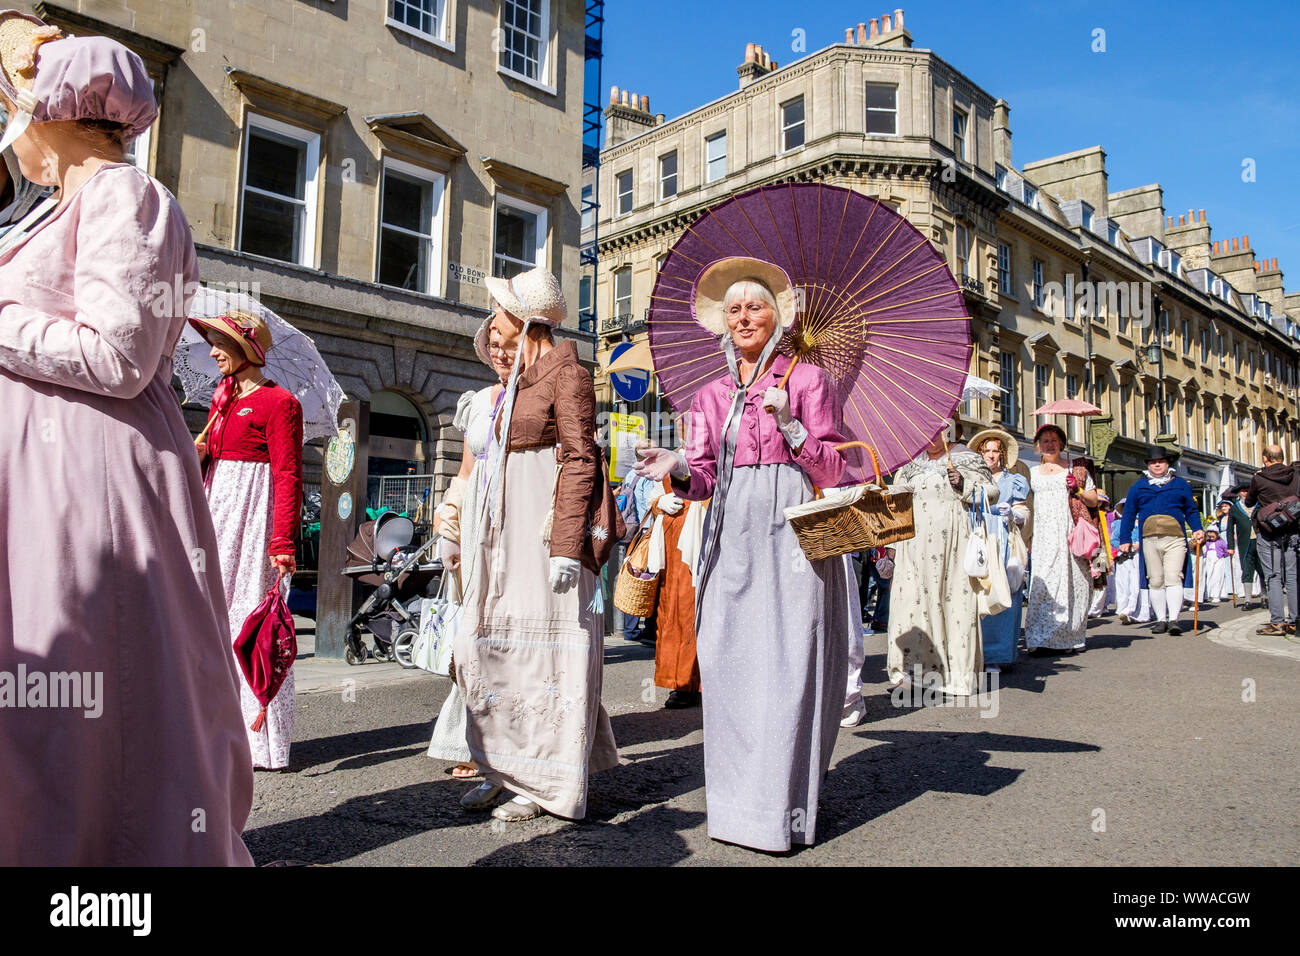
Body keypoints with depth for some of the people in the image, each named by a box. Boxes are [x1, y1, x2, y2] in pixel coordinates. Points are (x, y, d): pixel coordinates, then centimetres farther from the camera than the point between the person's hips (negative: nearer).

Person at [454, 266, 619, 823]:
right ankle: (506, 768, 20)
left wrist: (566, 544, -22)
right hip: (505, 526, 9)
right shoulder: (517, 379, 19)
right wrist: (481, 535, 21)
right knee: (488, 643, 8)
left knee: (541, 644, -3)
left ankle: (544, 783, 7)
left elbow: (581, 460, -15)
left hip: (547, 523, -9)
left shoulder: (566, 373, -8)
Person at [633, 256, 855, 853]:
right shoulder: (710, 396, 17)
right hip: (730, 537, 4)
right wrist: (678, 470, -9)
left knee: (786, 662, -6)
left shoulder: (808, 380, 6)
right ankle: (734, 800, 13)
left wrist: (789, 425, -13)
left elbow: (832, 471, 1)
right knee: (728, 662, 0)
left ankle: (780, 810, 3)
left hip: (792, 533, -3)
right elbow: (705, 478, 12)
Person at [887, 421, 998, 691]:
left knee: (954, 598, -7)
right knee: (911, 597, -5)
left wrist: (963, 484, -11)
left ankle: (958, 671, -1)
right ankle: (912, 664, -2)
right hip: (916, 543, 4)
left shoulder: (964, 460, 8)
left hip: (952, 541, -4)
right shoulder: (911, 464, 20)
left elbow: (991, 493, 4)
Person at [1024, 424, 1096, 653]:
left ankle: (1068, 638, 0)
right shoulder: (1032, 473, 18)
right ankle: (1038, 639, -11)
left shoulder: (1075, 470, 14)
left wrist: (1078, 491, -8)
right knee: (1042, 582, -10)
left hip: (1069, 535, -1)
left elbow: (1094, 501, 12)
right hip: (1042, 537, 1)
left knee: (1070, 582, -6)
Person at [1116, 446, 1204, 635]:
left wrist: (1197, 530, -1)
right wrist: (1125, 539, 8)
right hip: (1149, 539, 2)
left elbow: (1191, 510, 16)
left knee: (1173, 577, -12)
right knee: (1155, 581, 4)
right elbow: (1129, 514, 15)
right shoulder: (1138, 487, 16)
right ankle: (1160, 619, 10)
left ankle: (1173, 619, -13)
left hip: (1175, 538, -1)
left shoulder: (1180, 484, 15)